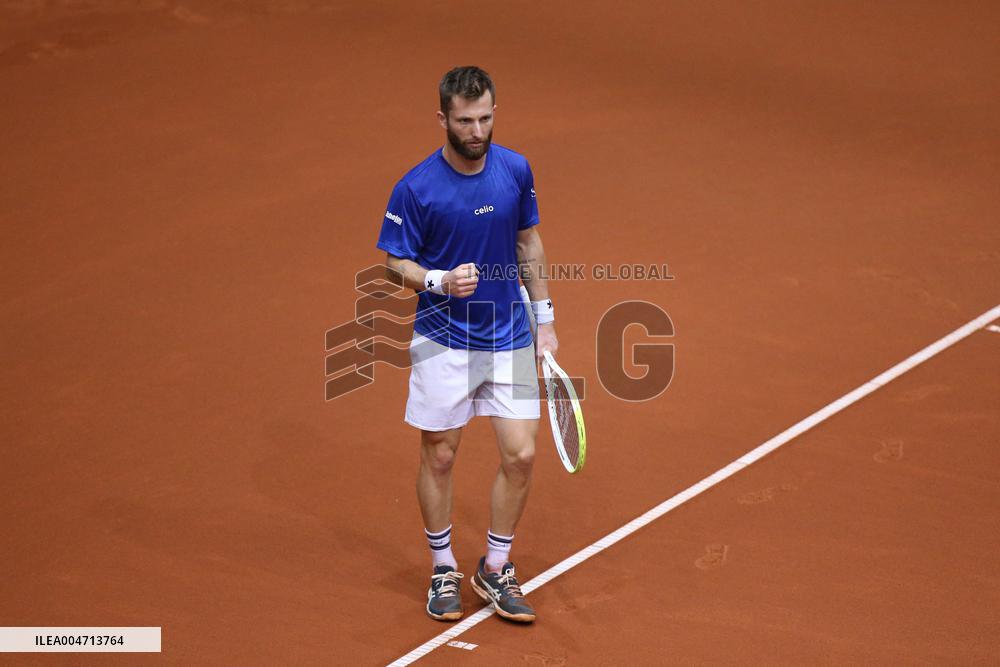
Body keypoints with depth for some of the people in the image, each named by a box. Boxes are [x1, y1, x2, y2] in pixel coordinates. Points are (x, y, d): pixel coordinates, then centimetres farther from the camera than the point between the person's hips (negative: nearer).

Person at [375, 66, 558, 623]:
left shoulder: (516, 170, -4)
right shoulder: (416, 189, -15)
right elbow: (396, 262, -6)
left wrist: (545, 319, 11)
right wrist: (440, 280, -26)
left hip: (510, 337, 3)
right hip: (443, 342, -3)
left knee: (521, 454, 0)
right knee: (440, 457, 7)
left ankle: (495, 570, 19)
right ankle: (444, 570, 27)